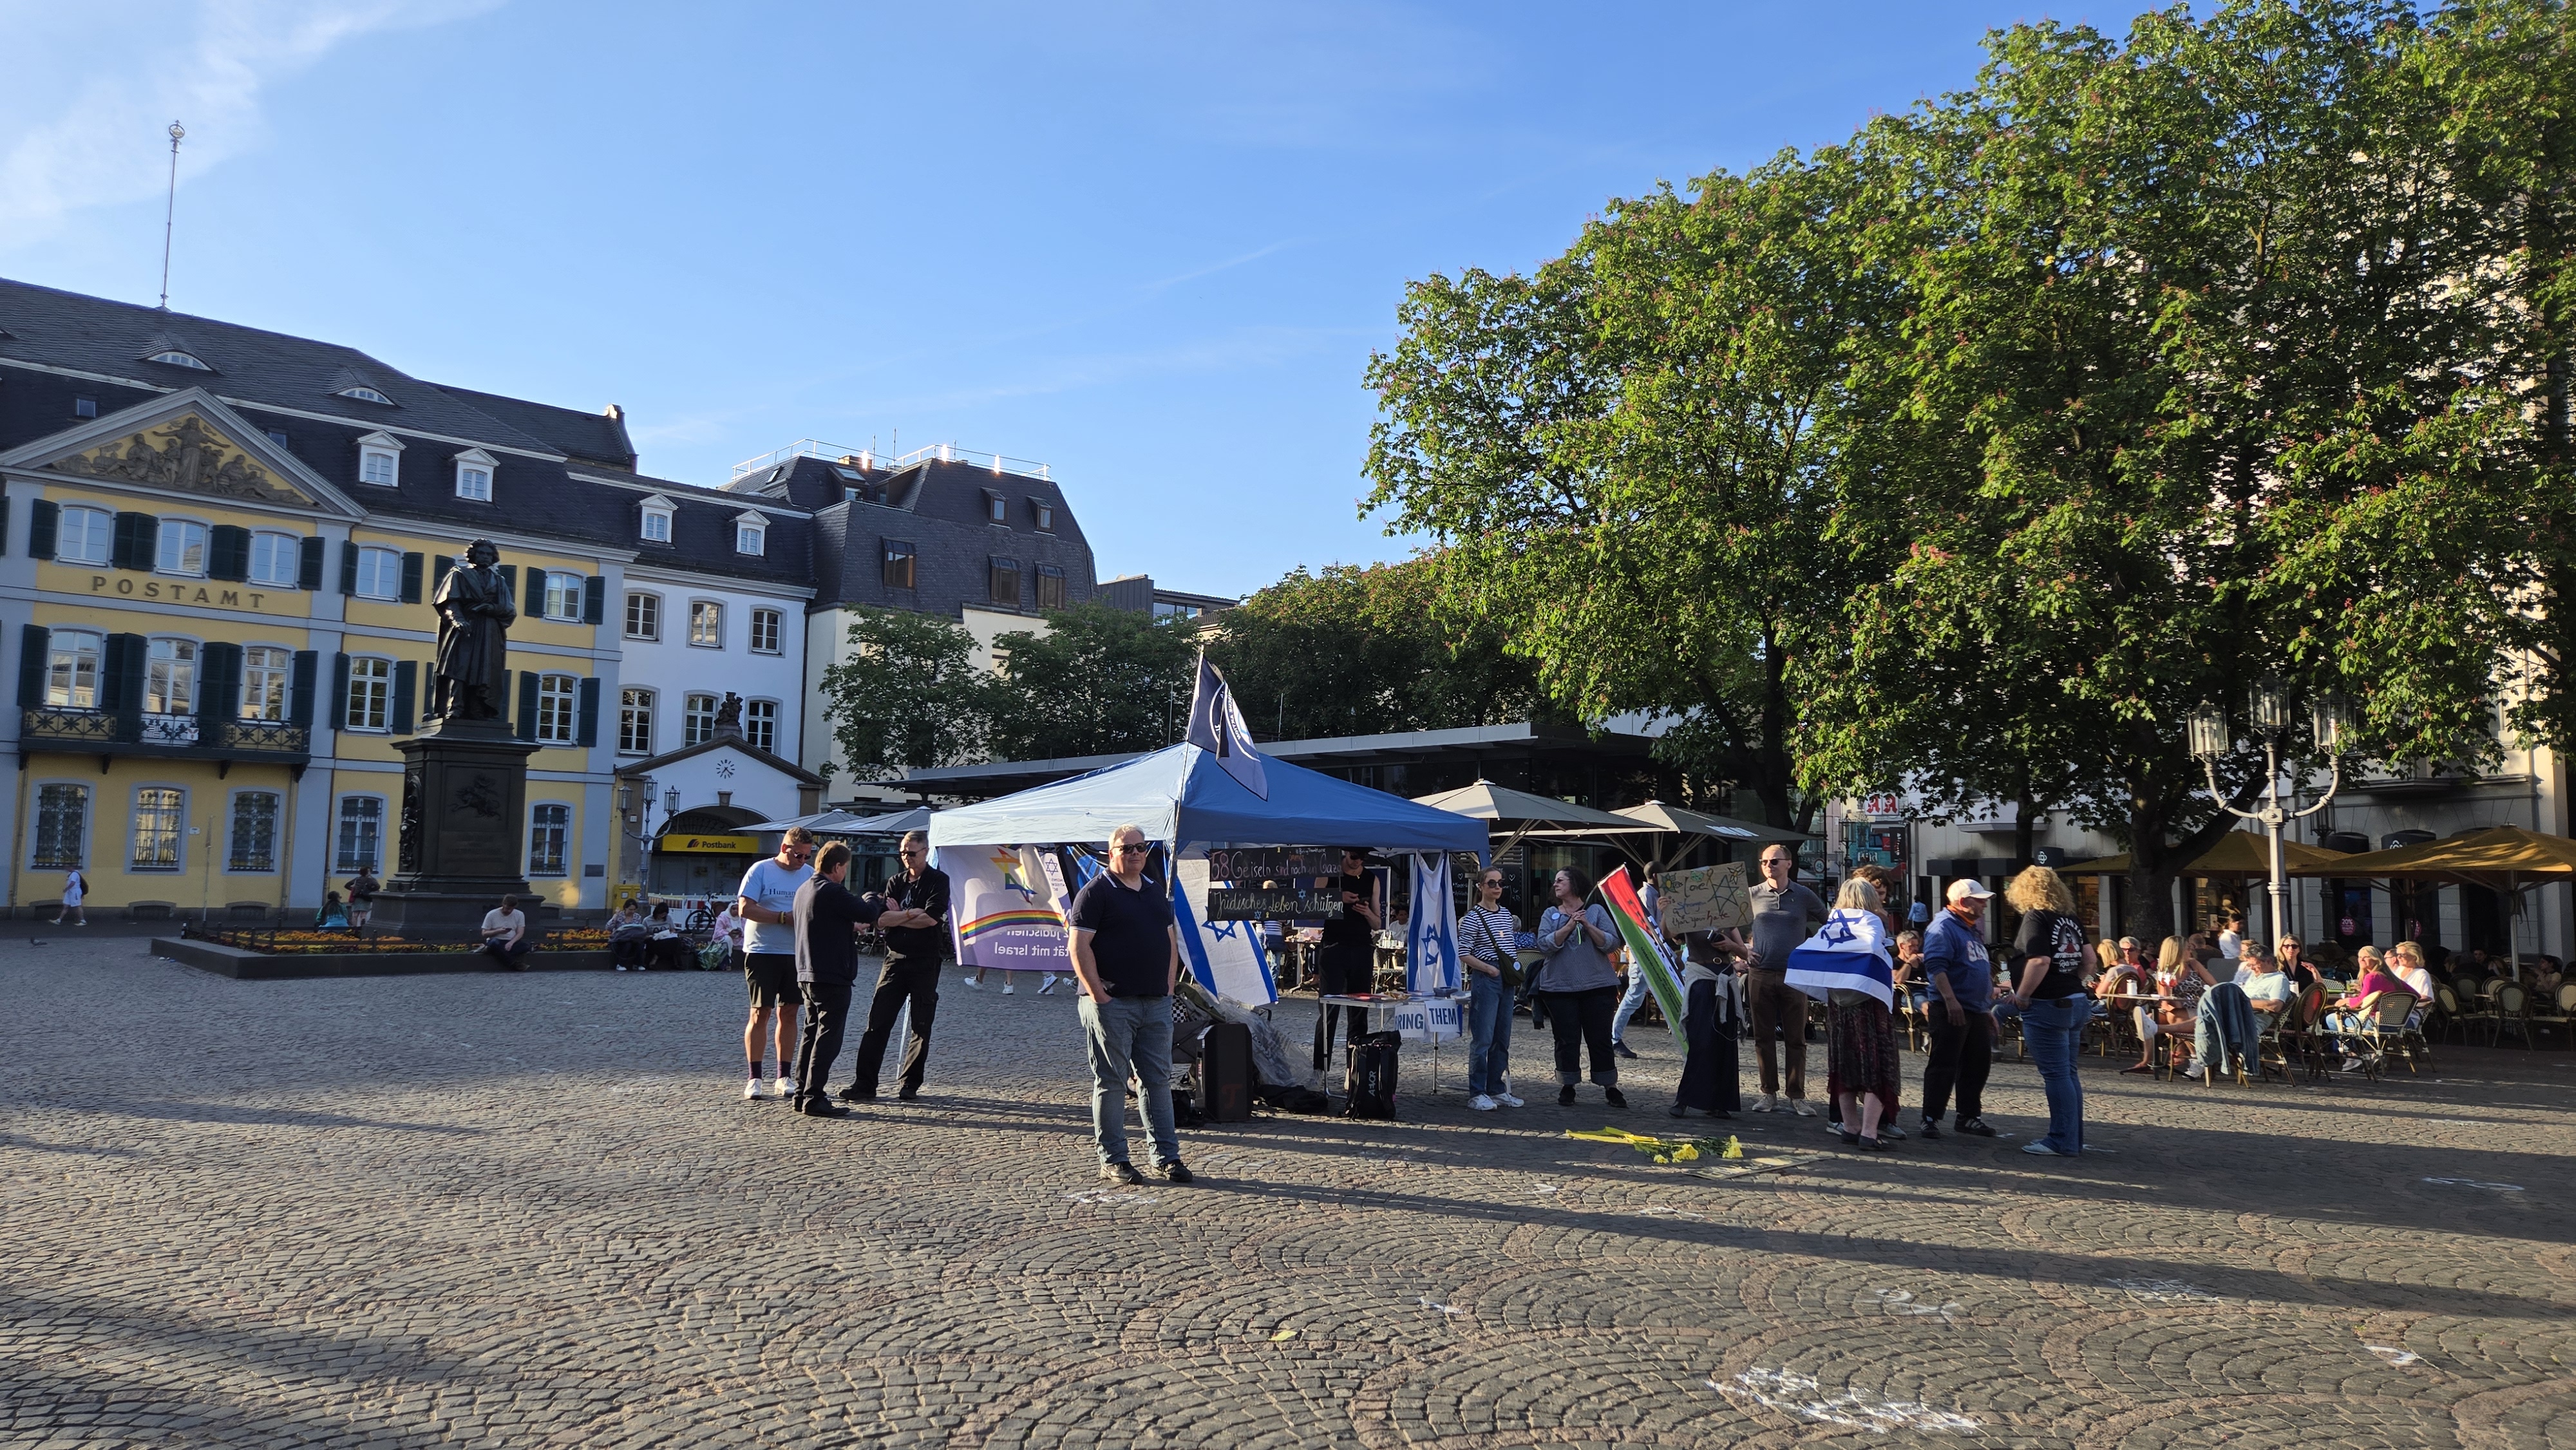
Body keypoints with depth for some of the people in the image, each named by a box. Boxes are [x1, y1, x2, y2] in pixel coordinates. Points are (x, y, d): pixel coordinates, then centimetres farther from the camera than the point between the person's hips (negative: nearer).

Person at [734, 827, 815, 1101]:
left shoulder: (810, 874, 9)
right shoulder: (760, 870, -4)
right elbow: (745, 909, -12)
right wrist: (784, 917, -17)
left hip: (796, 954, 4)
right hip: (762, 952, -4)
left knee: (788, 1013, 6)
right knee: (761, 1013, -1)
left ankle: (785, 1077, 13)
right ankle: (754, 1078, 5)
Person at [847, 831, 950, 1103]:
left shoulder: (938, 881, -1)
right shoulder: (895, 883, 12)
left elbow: (931, 918, -15)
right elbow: (880, 921, 1)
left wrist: (897, 917, -5)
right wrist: (910, 914, -12)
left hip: (925, 963, -4)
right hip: (895, 960, 4)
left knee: (921, 1027, 3)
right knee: (877, 1023, -2)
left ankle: (910, 1086, 12)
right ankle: (865, 1085, -1)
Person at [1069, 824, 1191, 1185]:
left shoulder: (1156, 894, 16)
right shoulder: (1096, 892, -5)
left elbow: (1171, 942, 21)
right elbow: (1080, 947, -11)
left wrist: (1168, 987, 9)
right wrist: (1099, 995, -15)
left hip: (1156, 1004, 6)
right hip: (1112, 1003, -6)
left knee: (1158, 1080, 9)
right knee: (1111, 1082, 0)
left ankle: (1166, 1156, 15)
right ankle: (1112, 1160, 7)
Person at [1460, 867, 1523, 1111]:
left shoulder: (1506, 914, 13)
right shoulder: (1473, 917, -8)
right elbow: (1464, 953, -11)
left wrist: (1516, 964, 6)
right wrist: (1489, 968, -16)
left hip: (1506, 981, 7)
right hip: (1484, 980, -7)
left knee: (1502, 1039, 11)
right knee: (1482, 1039, -6)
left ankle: (1497, 1090, 20)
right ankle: (1477, 1094, 0)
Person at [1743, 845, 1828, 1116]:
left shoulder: (1805, 896, 3)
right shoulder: (1751, 895, 4)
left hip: (1794, 975, -1)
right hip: (1760, 974, 1)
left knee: (1796, 1039, 1)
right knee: (1763, 1037, 4)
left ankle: (1797, 1097, 6)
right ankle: (1769, 1094, 11)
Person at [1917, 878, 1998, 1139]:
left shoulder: (1972, 929, 19)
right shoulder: (1944, 927, -12)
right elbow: (1936, 966, -22)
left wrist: (1989, 1008, 25)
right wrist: (1951, 1000, -29)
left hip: (1977, 1010, 9)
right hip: (1952, 1010, -9)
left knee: (1978, 1066, 13)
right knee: (1943, 1066, -6)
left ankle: (1970, 1117, 23)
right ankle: (1931, 1119, -1)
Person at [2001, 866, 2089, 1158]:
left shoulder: (2036, 917, -13)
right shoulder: (2071, 918, 11)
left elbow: (2040, 961, -23)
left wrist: (2022, 996, -14)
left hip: (2047, 1006, -8)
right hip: (2075, 1003, 8)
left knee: (2056, 1074, -4)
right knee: (2068, 1073, 15)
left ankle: (2063, 1141, 0)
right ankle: (2073, 1138, 22)